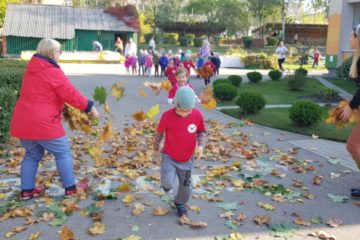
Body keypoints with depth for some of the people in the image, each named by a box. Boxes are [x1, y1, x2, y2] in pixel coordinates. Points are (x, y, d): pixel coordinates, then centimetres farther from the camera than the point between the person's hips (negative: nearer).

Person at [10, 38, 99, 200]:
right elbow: (71, 94, -14)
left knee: (32, 154, 22)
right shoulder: (53, 72, -13)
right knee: (63, 152, 7)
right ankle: (70, 188, 14)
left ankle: (27, 190, 24)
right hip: (42, 123, -8)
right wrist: (89, 107, -4)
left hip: (23, 121, 8)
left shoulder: (31, 69, 14)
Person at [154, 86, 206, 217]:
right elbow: (159, 132, -2)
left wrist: (201, 145, -18)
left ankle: (180, 203, 44)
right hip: (169, 157, -2)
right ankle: (167, 182, 20)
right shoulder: (167, 115, -20)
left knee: (186, 187, 11)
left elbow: (201, 132, 1)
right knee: (167, 183, -20)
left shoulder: (197, 114, -15)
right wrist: (156, 147, 13)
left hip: (187, 159, 2)